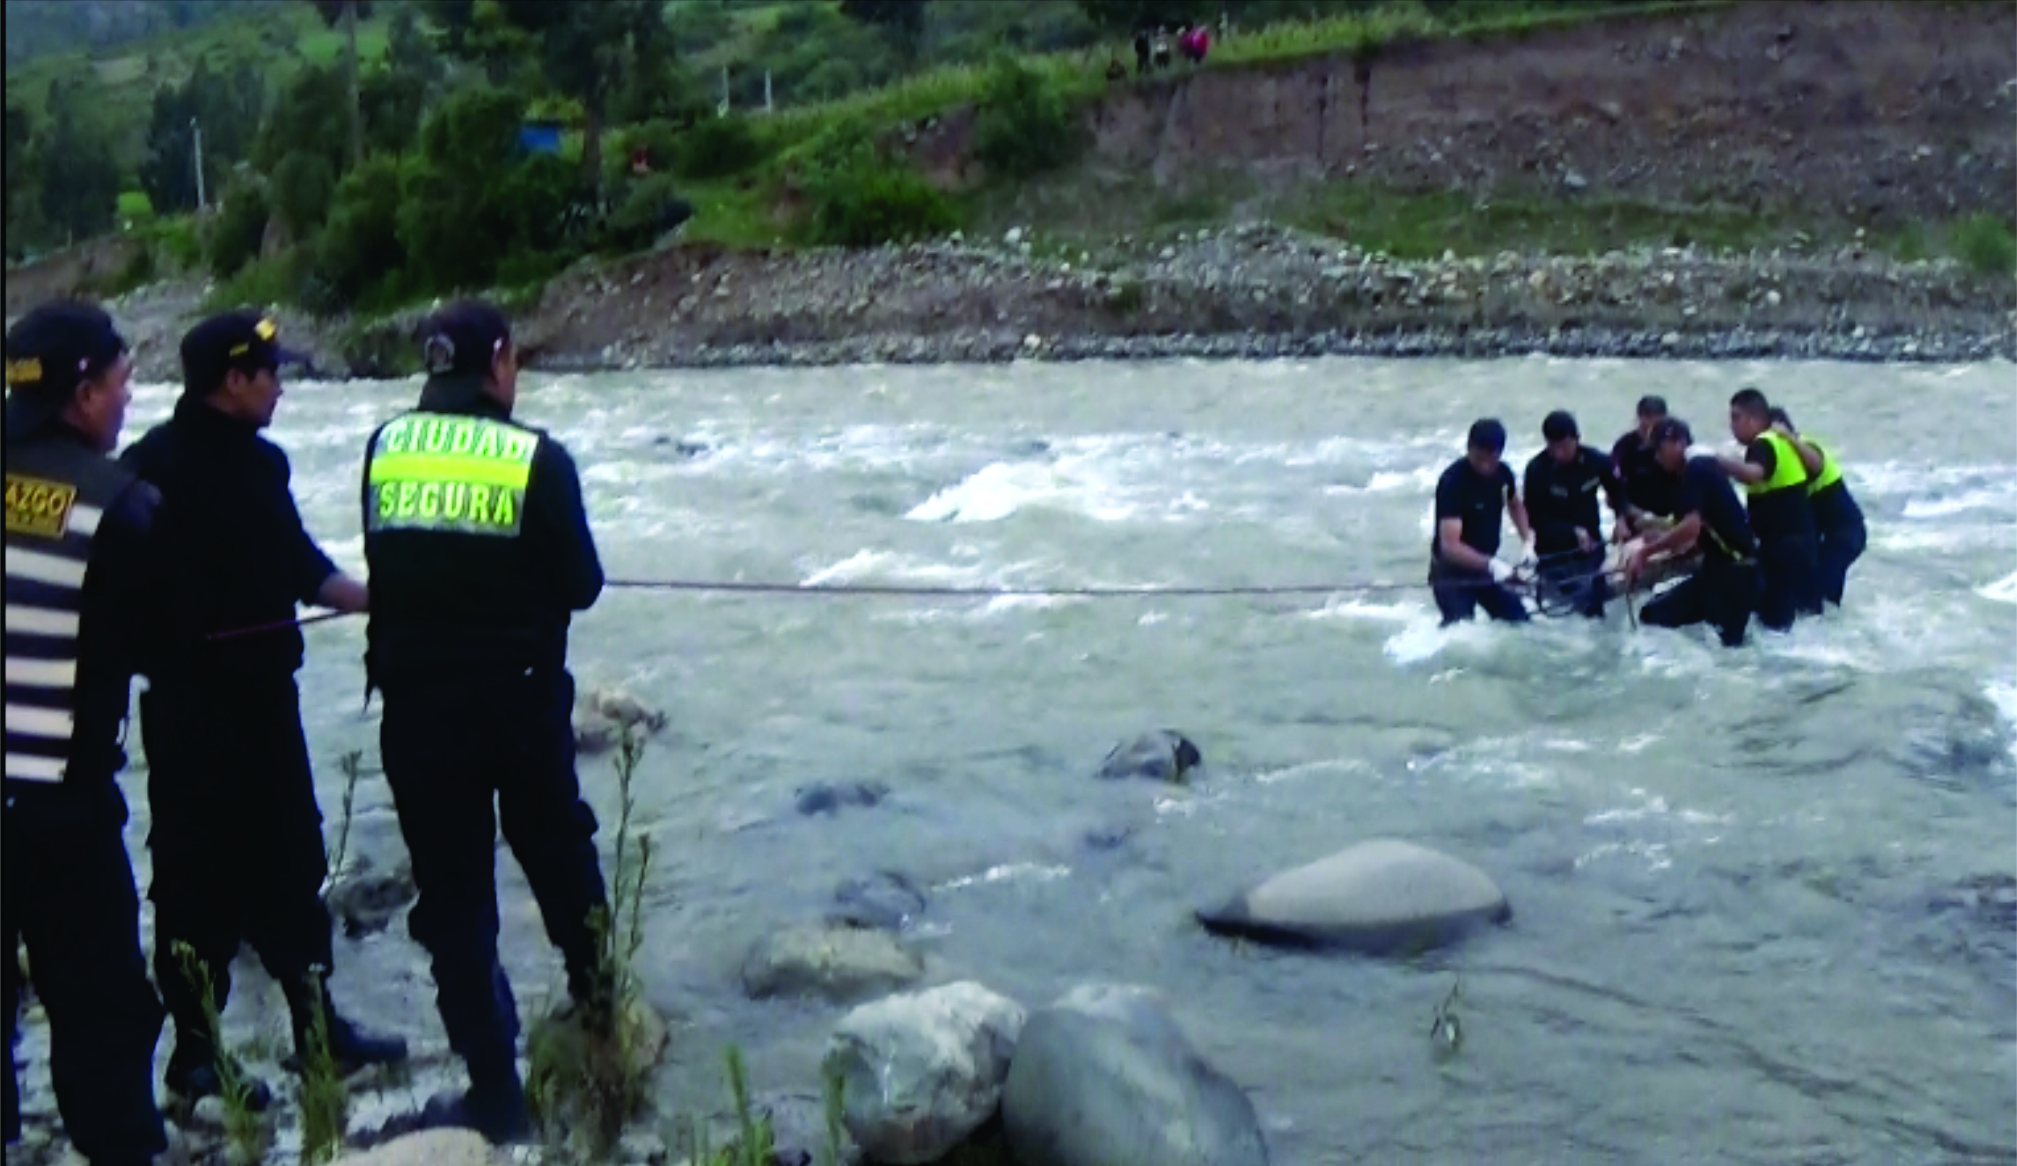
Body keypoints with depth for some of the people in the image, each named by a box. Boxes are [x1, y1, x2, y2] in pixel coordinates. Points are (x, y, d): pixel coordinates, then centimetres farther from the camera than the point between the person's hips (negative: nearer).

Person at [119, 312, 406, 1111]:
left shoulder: (263, 461, 9)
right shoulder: (154, 467, -15)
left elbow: (301, 564, 17)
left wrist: (381, 602, 13)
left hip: (266, 687, 8)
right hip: (190, 700, -8)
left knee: (290, 859, 15)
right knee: (197, 871, 1)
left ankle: (317, 1024, 26)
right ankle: (196, 1051, 13)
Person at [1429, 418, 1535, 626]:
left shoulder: (1503, 473, -6)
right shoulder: (1452, 481, -28)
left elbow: (1516, 505, 17)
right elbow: (1450, 545, -34)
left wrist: (1529, 542, 0)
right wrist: (1491, 564, -44)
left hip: (1487, 566, 7)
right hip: (1452, 571, -7)